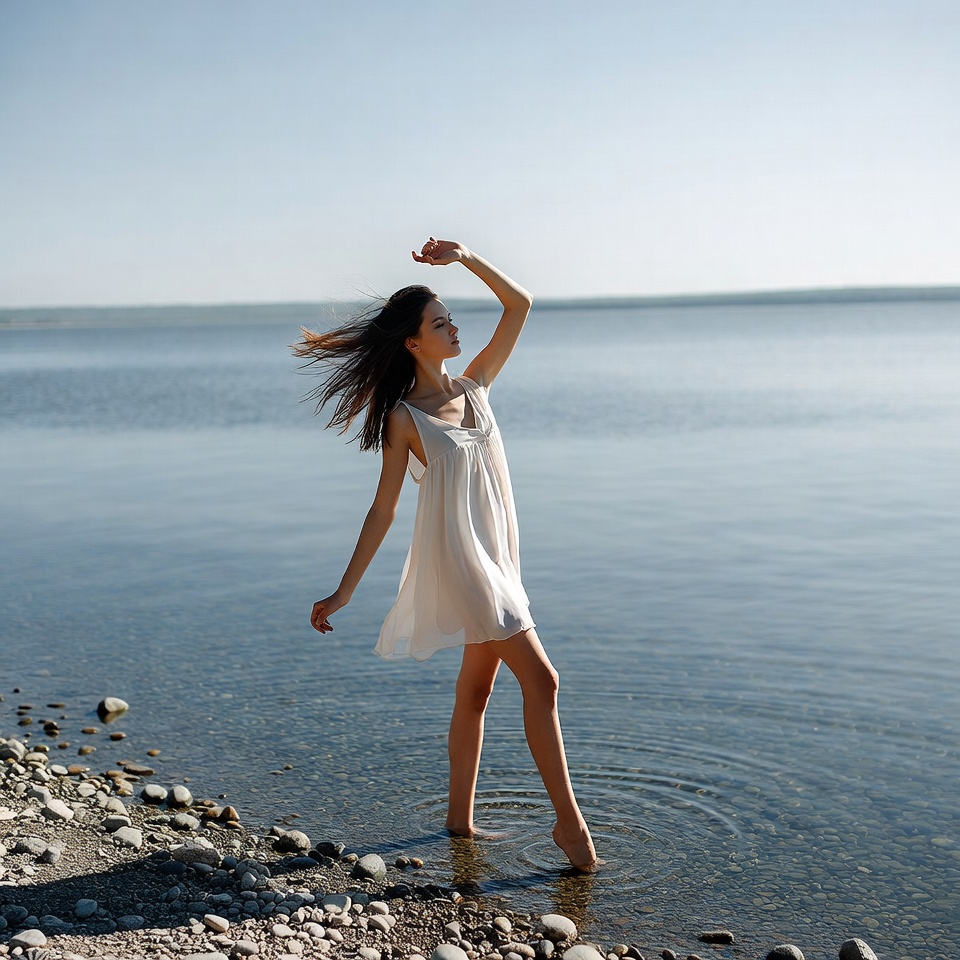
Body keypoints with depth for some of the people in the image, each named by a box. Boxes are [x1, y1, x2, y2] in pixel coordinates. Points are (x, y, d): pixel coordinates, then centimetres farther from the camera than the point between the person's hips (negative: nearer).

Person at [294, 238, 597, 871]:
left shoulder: (474, 386, 9)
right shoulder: (404, 418, -7)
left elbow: (520, 305, 9)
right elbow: (383, 510, -5)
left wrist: (465, 258, 0)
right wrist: (343, 592, -7)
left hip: (497, 554, 7)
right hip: (458, 556, -7)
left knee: (477, 689, 13)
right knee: (541, 679, -11)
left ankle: (461, 818, 25)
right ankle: (570, 822, -3)